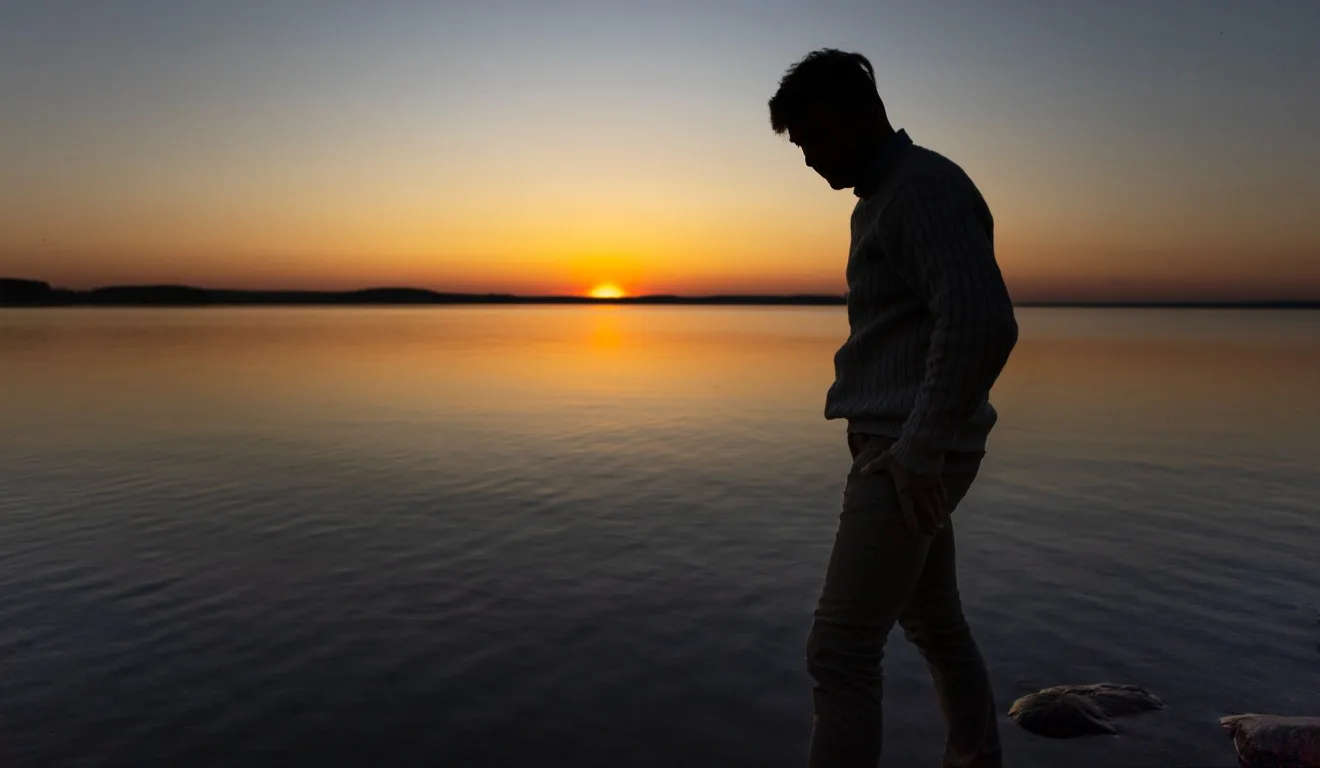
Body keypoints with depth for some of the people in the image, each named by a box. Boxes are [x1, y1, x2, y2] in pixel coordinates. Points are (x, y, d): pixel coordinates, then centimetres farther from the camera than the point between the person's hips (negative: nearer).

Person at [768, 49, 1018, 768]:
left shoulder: (925, 186, -13)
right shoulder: (887, 195, 18)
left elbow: (983, 325, -25)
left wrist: (919, 451, -23)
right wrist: (916, 448, 17)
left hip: (910, 456, -10)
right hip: (900, 450, 10)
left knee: (840, 651, -9)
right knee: (935, 625, 22)